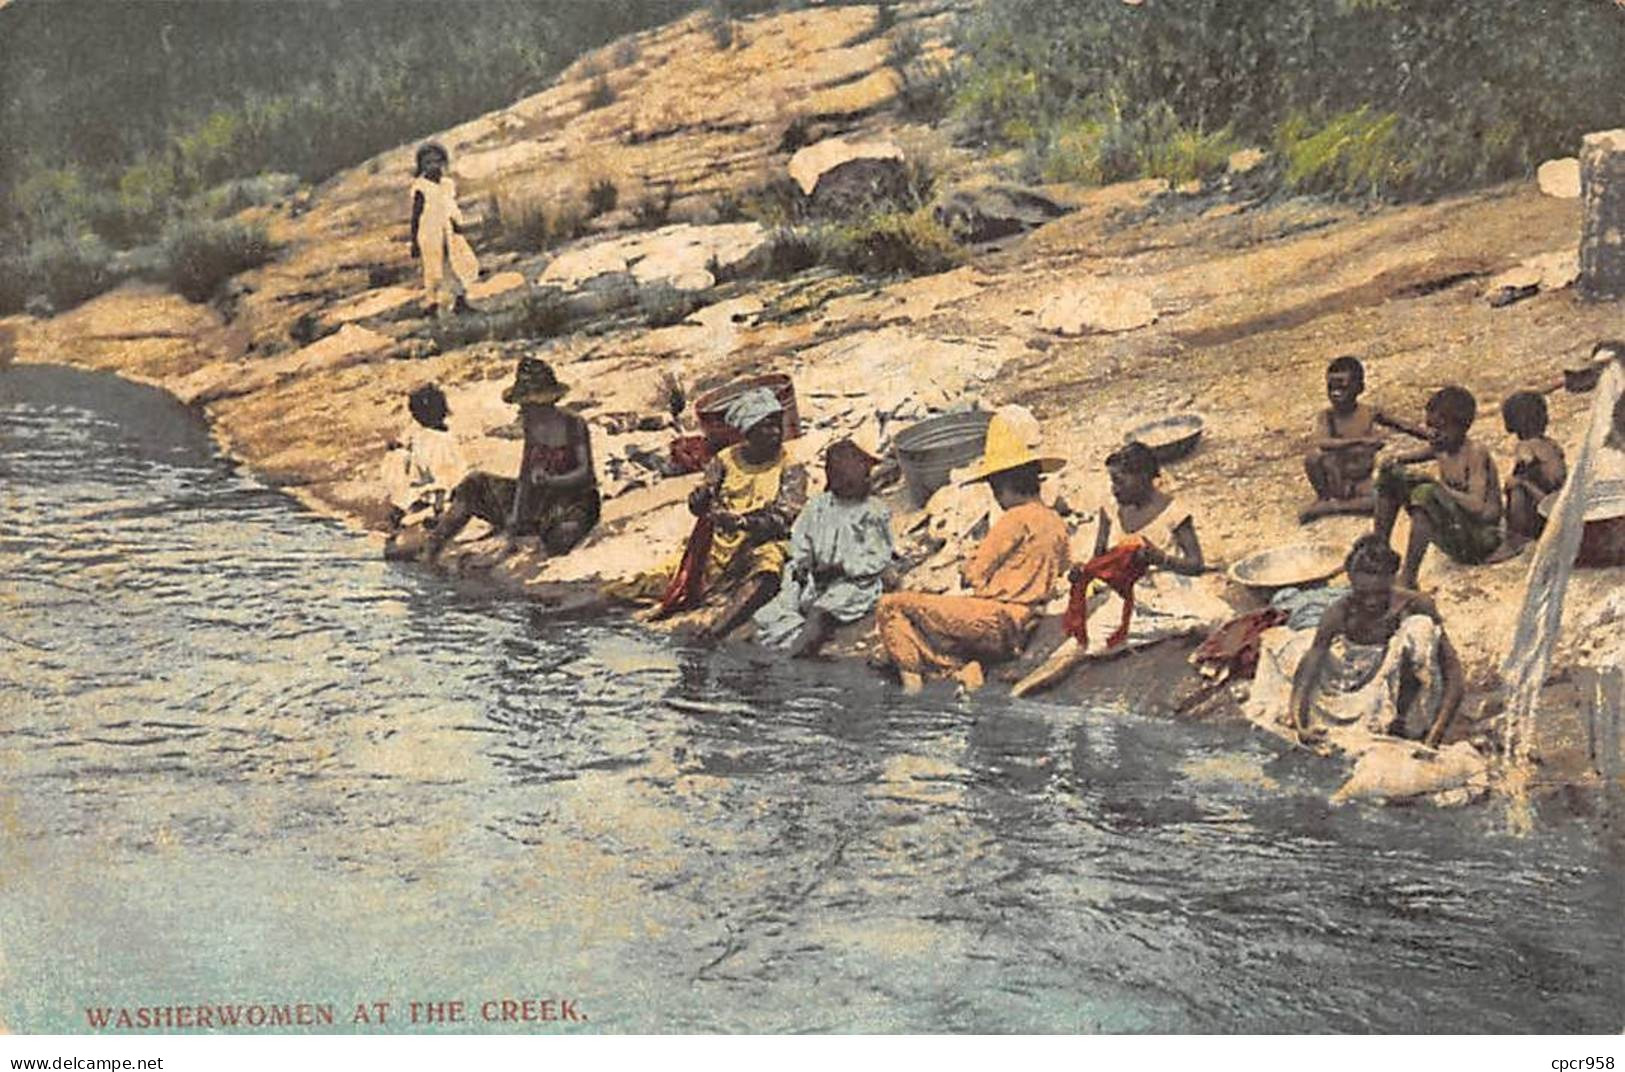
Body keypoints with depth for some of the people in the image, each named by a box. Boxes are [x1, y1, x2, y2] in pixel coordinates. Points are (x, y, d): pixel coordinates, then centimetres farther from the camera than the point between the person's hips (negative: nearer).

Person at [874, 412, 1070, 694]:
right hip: (1018, 635, 9)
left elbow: (974, 575, -12)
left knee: (891, 606, -4)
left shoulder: (1017, 518, -12)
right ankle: (964, 669, 0)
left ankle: (912, 680, -14)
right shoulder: (1056, 523, 12)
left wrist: (967, 567, 12)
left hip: (995, 620, -9)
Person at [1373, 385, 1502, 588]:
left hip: (1480, 539, -9)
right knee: (1391, 474, 6)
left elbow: (1478, 507, -30)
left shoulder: (1475, 452, -19)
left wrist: (1437, 484, -31)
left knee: (1426, 493, -35)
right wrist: (1398, 462, -3)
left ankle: (1407, 578, -35)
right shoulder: (1442, 448, 2)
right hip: (1454, 533, 9)